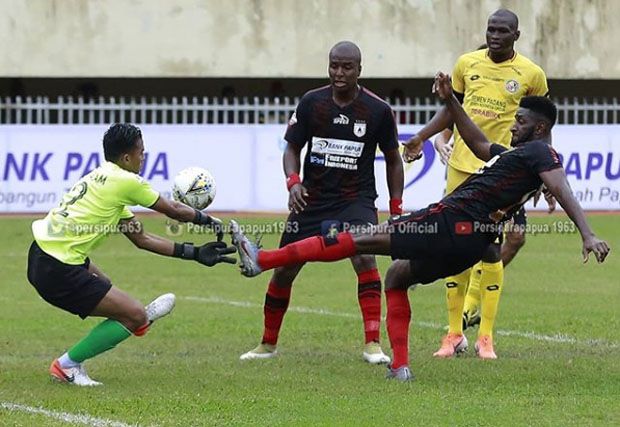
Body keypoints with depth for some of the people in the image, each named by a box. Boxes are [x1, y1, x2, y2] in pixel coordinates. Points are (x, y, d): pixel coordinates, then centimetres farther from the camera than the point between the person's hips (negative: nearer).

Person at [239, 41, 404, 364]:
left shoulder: (378, 110, -5)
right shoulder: (311, 103, -3)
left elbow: (393, 159, 7)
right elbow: (292, 148, 5)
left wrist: (396, 210, 3)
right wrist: (293, 182, -15)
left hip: (356, 199, -2)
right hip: (311, 199, 2)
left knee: (365, 258, -26)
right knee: (284, 270, 3)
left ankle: (372, 344, -24)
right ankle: (268, 344, 23)